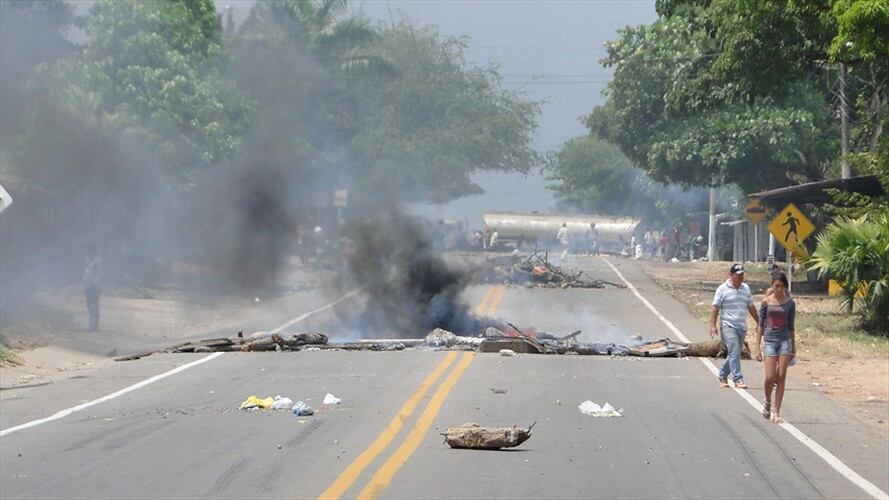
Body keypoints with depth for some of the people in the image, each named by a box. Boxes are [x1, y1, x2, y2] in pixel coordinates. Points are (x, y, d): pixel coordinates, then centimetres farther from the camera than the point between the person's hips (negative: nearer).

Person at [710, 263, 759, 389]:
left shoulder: (746, 288, 14)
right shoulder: (723, 289, -2)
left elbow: (751, 307, 21)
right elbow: (715, 308, -4)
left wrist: (759, 323, 21)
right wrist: (713, 325, -11)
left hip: (742, 327, 6)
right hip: (728, 326, -6)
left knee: (734, 354, 10)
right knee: (734, 352, -16)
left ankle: (722, 376, 27)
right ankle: (738, 379, -17)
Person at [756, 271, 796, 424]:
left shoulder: (790, 303, 4)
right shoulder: (766, 302, 1)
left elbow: (791, 326, 11)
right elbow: (761, 325, 3)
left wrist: (794, 347, 12)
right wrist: (758, 347, 0)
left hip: (785, 341, 1)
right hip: (769, 341, -1)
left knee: (781, 377, -4)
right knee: (770, 377, -8)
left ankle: (776, 412, 1)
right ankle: (767, 401, 23)